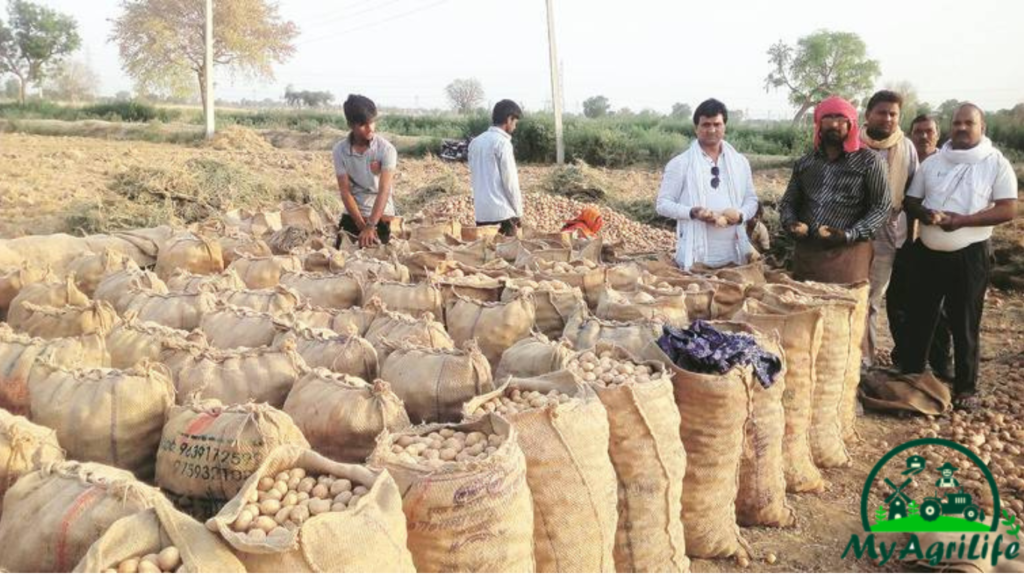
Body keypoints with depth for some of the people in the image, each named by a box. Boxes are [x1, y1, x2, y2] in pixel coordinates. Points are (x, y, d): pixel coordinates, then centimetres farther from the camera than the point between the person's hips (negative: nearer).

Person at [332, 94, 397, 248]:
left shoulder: (386, 149, -15)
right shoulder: (340, 150, -8)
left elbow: (384, 190, -23)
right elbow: (345, 191, -10)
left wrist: (370, 227, -33)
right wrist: (362, 226, -19)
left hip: (380, 214, -2)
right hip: (352, 214, 2)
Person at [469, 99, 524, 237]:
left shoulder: (475, 142, 11)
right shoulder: (502, 143, -10)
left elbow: (473, 178, 14)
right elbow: (510, 181, -10)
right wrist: (518, 212, -3)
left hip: (481, 212, 7)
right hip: (502, 212, -7)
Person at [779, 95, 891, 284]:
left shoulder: (868, 161, 1)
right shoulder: (804, 163, 13)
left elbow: (882, 206, -2)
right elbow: (788, 202, 18)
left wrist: (849, 235, -15)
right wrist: (790, 223, -5)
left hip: (847, 253, -4)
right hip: (806, 251, 4)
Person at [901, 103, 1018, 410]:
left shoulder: (997, 163, -4)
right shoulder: (932, 162, 7)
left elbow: (1008, 209, -10)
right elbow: (910, 200, 10)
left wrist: (963, 220, -21)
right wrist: (924, 213, -13)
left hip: (969, 256, -3)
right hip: (928, 252, 3)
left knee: (965, 324, 4)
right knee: (918, 318, 9)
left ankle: (966, 387, 17)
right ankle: (910, 376, 21)